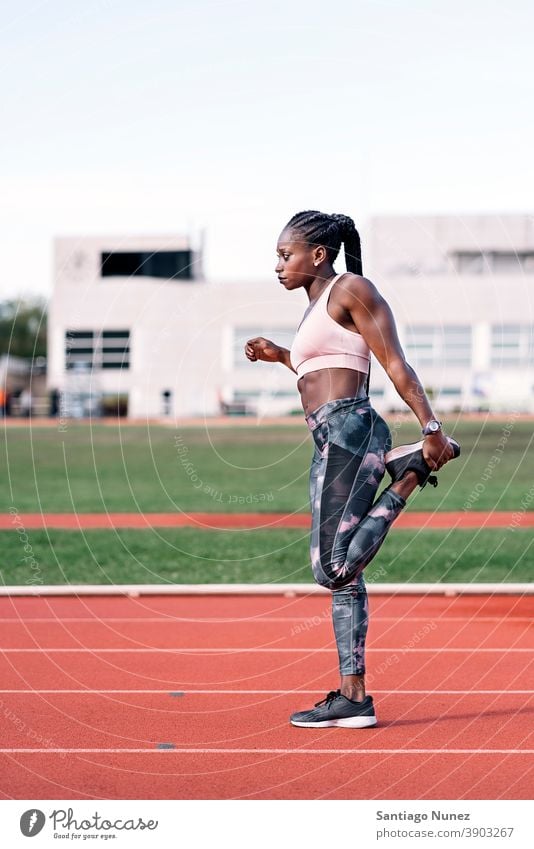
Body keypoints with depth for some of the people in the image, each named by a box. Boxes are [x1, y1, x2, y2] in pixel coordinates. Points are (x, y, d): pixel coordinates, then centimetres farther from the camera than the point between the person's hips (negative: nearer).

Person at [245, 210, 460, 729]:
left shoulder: (351, 289, -3)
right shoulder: (316, 308, 23)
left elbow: (396, 366, -9)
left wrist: (431, 428, -15)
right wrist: (280, 356, 27)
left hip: (349, 432, -10)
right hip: (330, 444, 10)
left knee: (333, 568, -16)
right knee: (339, 573, 6)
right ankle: (353, 697, 7)